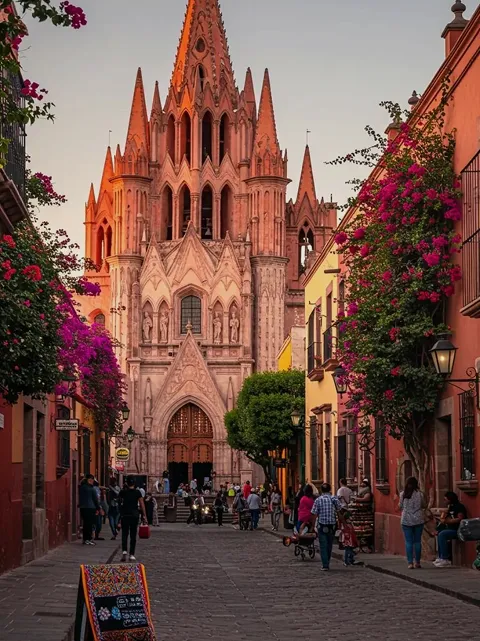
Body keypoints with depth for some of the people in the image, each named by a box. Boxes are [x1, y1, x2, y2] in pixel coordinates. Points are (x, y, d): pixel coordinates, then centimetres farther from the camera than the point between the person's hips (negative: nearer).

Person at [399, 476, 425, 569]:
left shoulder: (402, 494, -3)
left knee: (408, 542, 2)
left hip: (406, 520, 0)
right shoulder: (419, 494, -5)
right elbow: (424, 506, 6)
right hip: (418, 520, 0)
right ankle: (417, 562, 12)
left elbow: (401, 507, 6)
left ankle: (410, 563, -3)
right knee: (417, 541, 9)